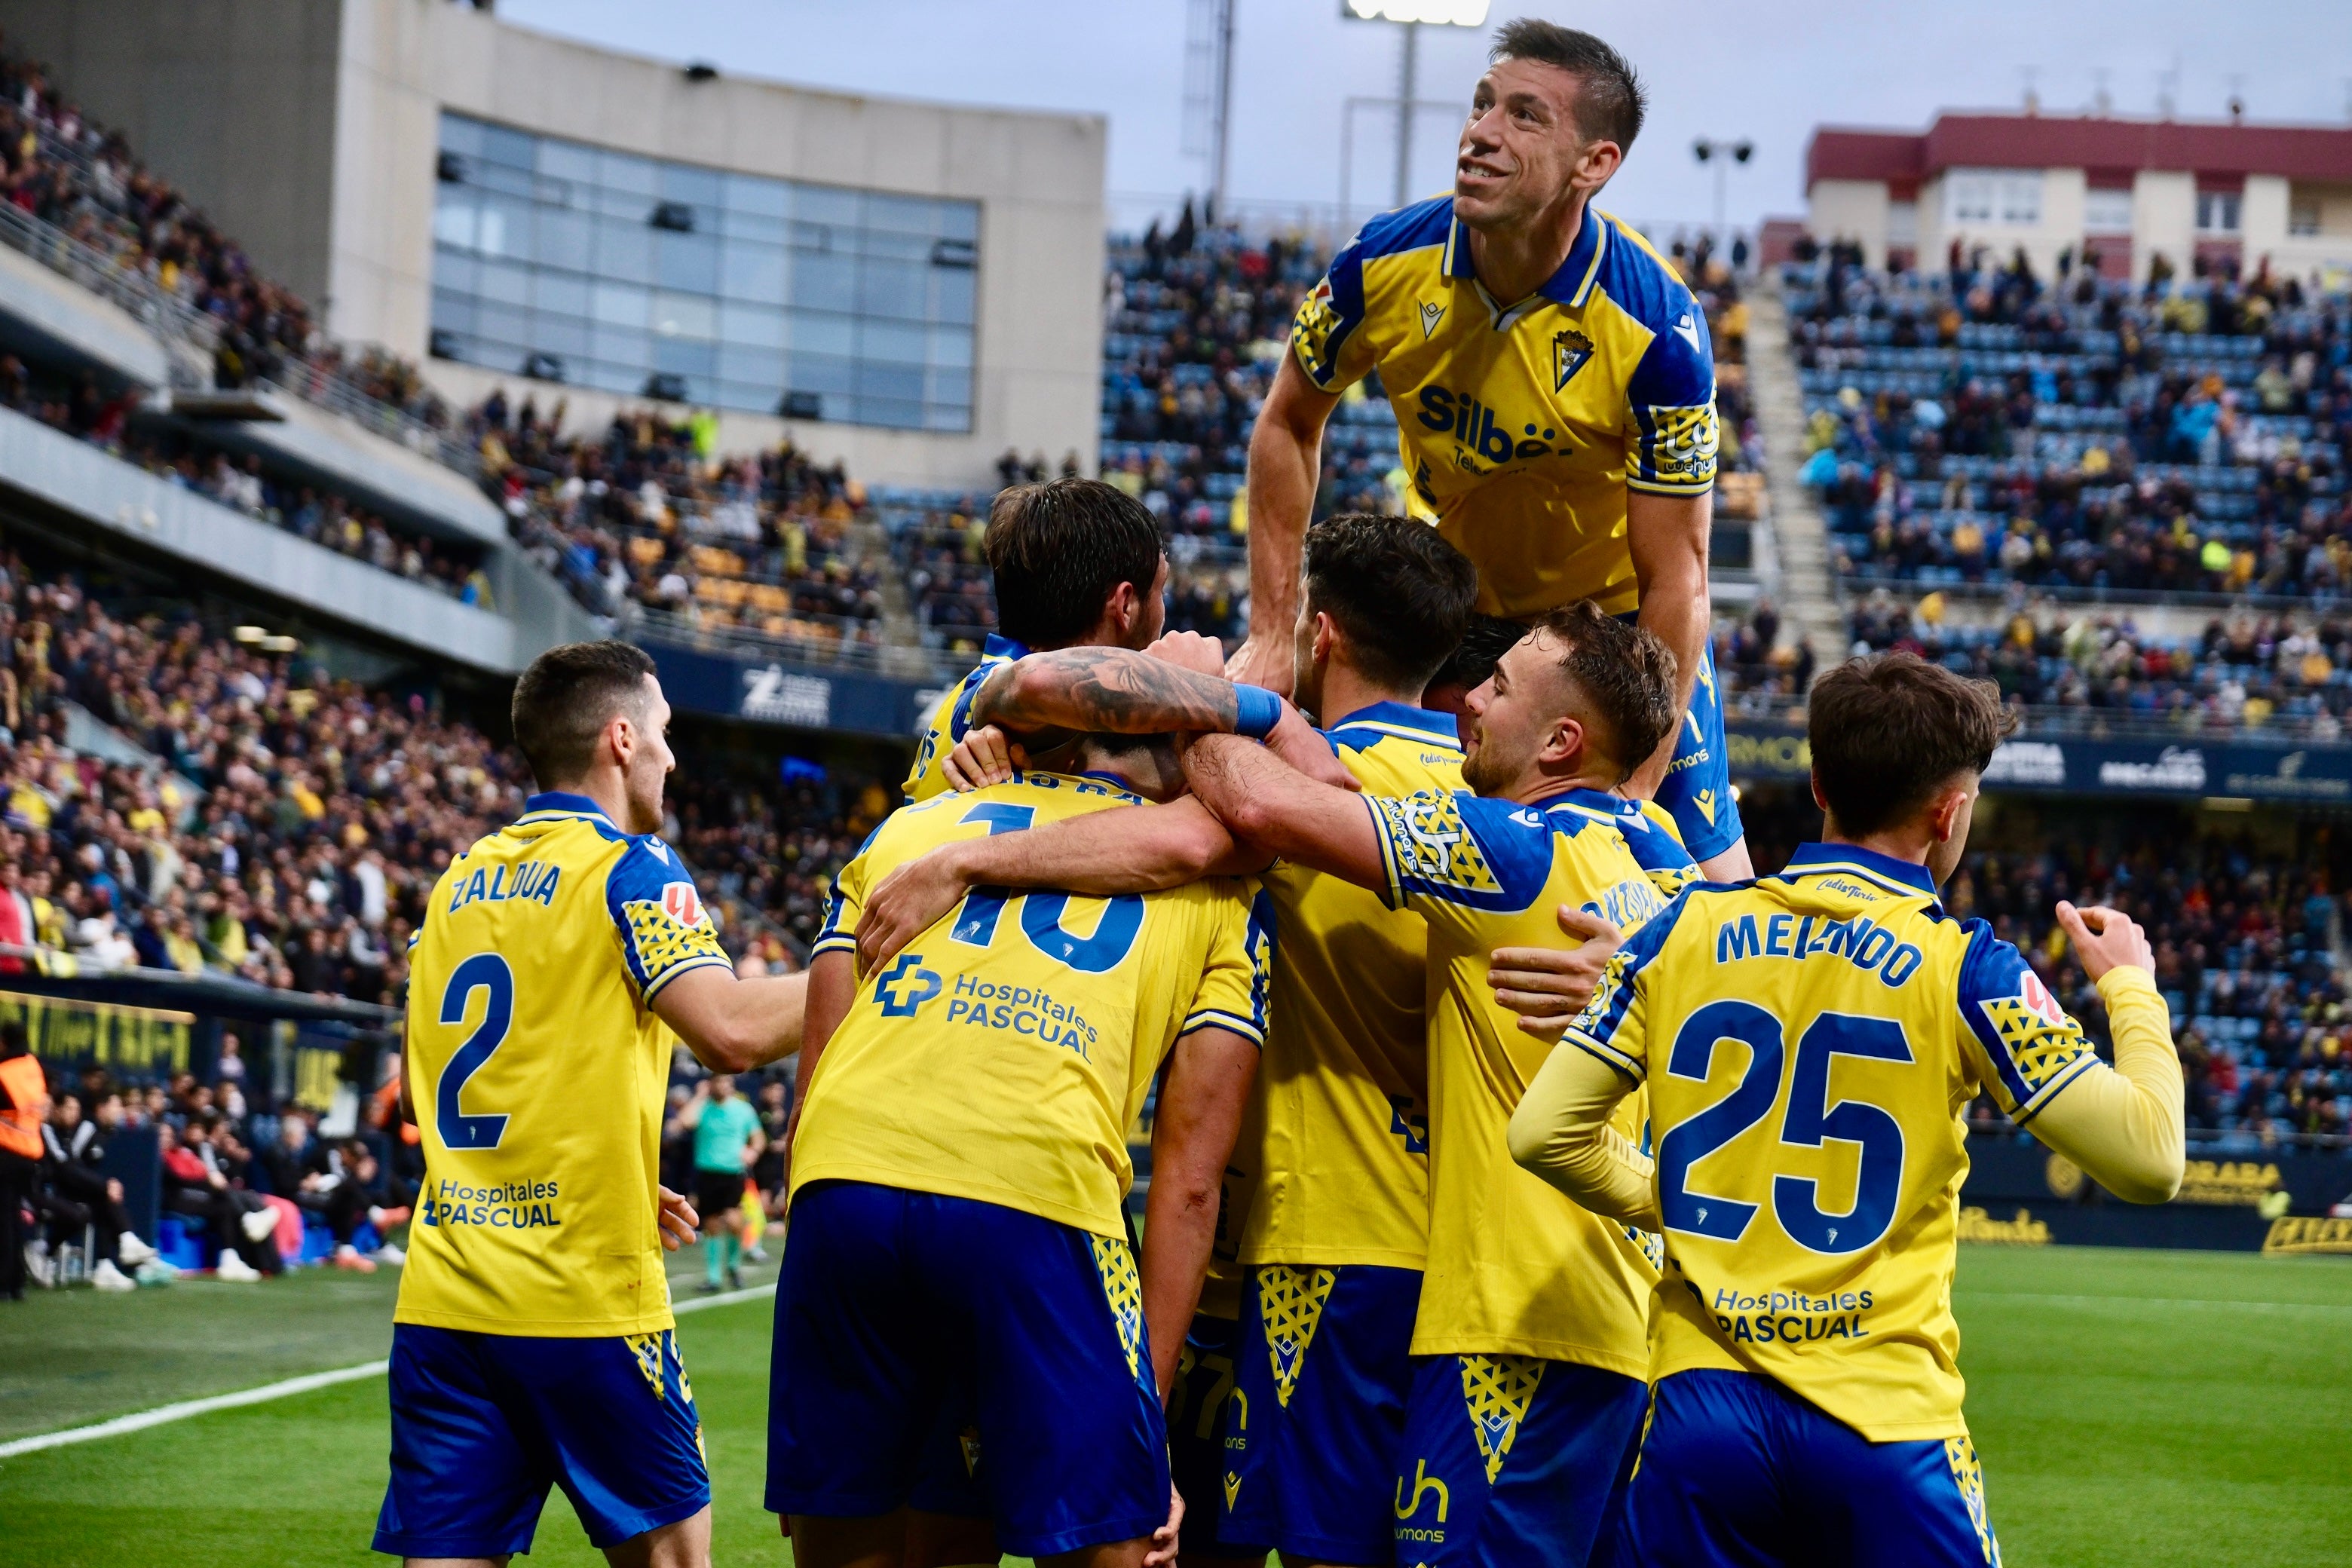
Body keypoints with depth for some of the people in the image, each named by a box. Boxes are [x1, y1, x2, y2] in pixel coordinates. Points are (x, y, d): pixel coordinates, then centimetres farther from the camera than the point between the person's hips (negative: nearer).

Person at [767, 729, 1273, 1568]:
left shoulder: (905, 829, 29)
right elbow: (1188, 1178, 13)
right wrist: (1145, 1411, 11)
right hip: (1039, 1200, -3)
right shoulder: (1217, 891, 22)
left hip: (843, 1184, 3)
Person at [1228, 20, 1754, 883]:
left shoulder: (1660, 332, -29)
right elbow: (1289, 424, -1)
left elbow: (1675, 581, -25)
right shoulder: (1385, 263, -20)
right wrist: (1271, 634, -6)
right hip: (1449, 604, 3)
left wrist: (1632, 792, -28)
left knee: (1708, 876, -8)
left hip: (1614, 616, -3)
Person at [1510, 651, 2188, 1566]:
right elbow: (2147, 1159, -5)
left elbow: (1544, 1132, 5)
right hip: (1881, 1419, -3)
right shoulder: (1962, 967, -4)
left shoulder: (1688, 929, 5)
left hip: (1701, 1403, 3)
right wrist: (2130, 988, 11)